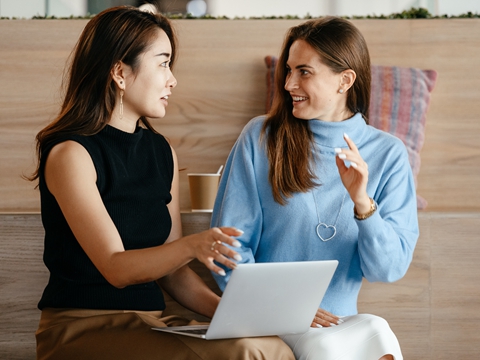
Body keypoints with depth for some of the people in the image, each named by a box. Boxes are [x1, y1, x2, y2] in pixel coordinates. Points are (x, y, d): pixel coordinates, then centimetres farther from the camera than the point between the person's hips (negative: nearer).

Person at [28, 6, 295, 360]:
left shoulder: (161, 151, 14)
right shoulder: (71, 154, -8)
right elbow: (115, 268, -16)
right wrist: (192, 246, -33)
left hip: (150, 324, 7)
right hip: (83, 327, -7)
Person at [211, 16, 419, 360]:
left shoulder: (387, 154, 5)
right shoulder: (261, 137, 2)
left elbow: (390, 269, 0)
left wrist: (363, 204, -17)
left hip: (339, 319, 2)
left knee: (377, 331, -33)